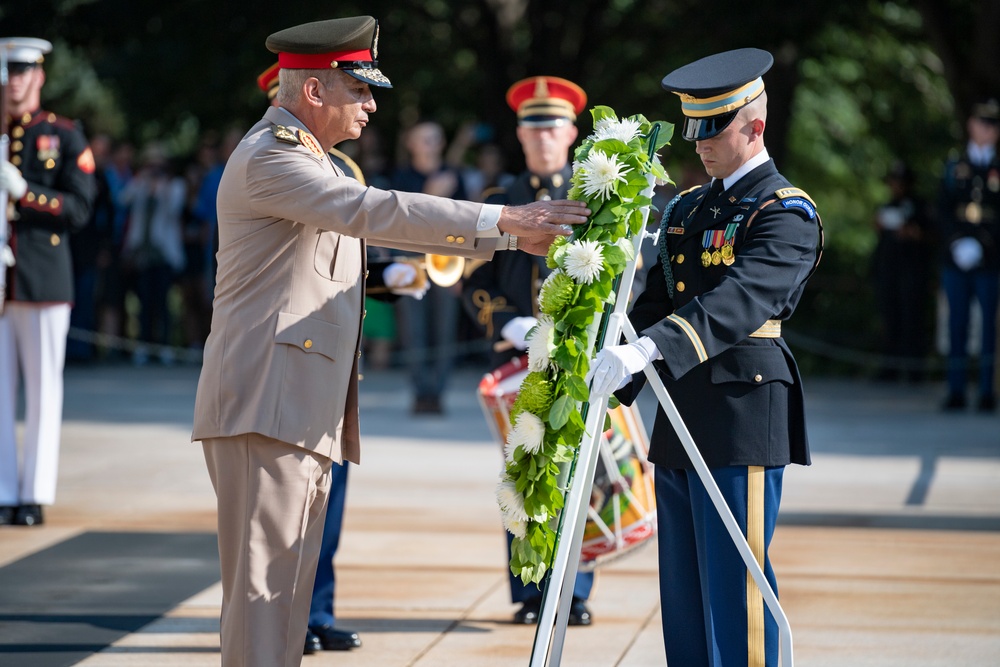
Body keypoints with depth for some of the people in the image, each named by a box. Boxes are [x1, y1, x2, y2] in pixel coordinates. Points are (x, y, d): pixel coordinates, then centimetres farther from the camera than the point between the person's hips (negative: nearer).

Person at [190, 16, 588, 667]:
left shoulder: (314, 162, 21)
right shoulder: (269, 157, -11)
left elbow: (389, 223, 23)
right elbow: (375, 211, -21)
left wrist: (511, 236, 14)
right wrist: (500, 218, -22)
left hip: (306, 414, 10)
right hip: (265, 407, -10)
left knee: (289, 587, 9)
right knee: (263, 587, -11)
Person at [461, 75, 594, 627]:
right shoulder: (498, 204, 13)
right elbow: (475, 283, 8)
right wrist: (510, 324, -10)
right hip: (516, 359, 1)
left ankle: (575, 594, 4)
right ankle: (530, 595, 8)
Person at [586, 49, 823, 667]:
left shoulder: (787, 213, -9)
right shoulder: (687, 208, 17)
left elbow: (739, 300, -26)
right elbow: (655, 303, 18)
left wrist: (648, 350, -38)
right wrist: (609, 384, 5)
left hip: (743, 419, -8)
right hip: (679, 424, 8)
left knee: (734, 588, -6)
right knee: (682, 591, 11)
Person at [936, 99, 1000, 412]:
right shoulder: (954, 168, 12)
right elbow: (943, 211, 7)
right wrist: (957, 242, -8)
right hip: (956, 261, 2)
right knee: (957, 324, 2)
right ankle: (956, 391, 7)